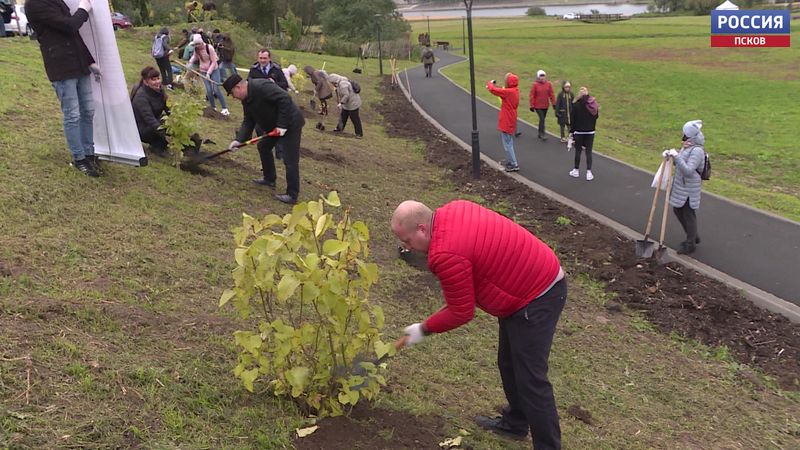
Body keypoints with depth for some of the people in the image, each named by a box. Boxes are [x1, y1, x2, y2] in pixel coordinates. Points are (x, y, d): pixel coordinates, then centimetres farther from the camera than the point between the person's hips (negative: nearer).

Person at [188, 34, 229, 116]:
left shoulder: (209, 48, -21)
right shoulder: (196, 49, -7)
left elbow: (214, 62, -17)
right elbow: (194, 57, 13)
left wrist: (209, 73, -21)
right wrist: (190, 62, -7)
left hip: (214, 70, -4)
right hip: (203, 71, 4)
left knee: (216, 90, -10)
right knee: (209, 90, -2)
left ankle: (225, 108, -2)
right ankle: (213, 108, 12)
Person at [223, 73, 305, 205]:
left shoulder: (261, 86, -27)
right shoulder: (246, 99, 4)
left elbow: (285, 99, -32)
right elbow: (248, 121, 8)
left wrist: (282, 125, -29)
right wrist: (239, 139, -6)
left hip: (290, 122, -10)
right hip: (275, 125, 10)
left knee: (290, 160, -9)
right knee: (263, 147, 21)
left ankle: (292, 195, -1)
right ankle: (269, 179, 35)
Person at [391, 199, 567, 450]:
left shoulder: (446, 255, -27)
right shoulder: (453, 211, 0)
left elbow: (461, 314, -17)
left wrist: (424, 330, -2)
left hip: (536, 300, -10)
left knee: (531, 379, -4)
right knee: (508, 363, 22)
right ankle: (515, 423, 40)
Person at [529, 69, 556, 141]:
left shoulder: (548, 84, 2)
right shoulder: (535, 85, -8)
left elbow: (551, 94, 6)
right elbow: (532, 96, -7)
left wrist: (554, 103, 3)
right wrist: (532, 106, -8)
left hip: (546, 105, 4)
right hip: (538, 106, -4)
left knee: (542, 119, 12)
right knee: (542, 119, -13)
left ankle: (540, 133, 23)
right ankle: (542, 134, -9)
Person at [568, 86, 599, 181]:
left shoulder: (576, 105, -11)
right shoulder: (594, 104, -2)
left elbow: (572, 120, -8)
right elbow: (596, 117, 6)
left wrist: (571, 131, -2)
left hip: (579, 132, -3)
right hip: (590, 132, 3)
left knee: (578, 151, 10)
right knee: (588, 152, 5)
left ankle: (576, 170, 19)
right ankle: (589, 173, 2)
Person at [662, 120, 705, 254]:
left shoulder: (697, 151, -23)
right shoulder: (686, 146, 5)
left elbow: (688, 171, -30)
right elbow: (679, 163, 15)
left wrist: (676, 156, -32)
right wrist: (670, 154, -3)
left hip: (689, 188, -10)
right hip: (680, 186, 10)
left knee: (689, 215, 3)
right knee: (677, 210, 20)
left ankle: (691, 244, 19)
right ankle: (693, 237, 37)